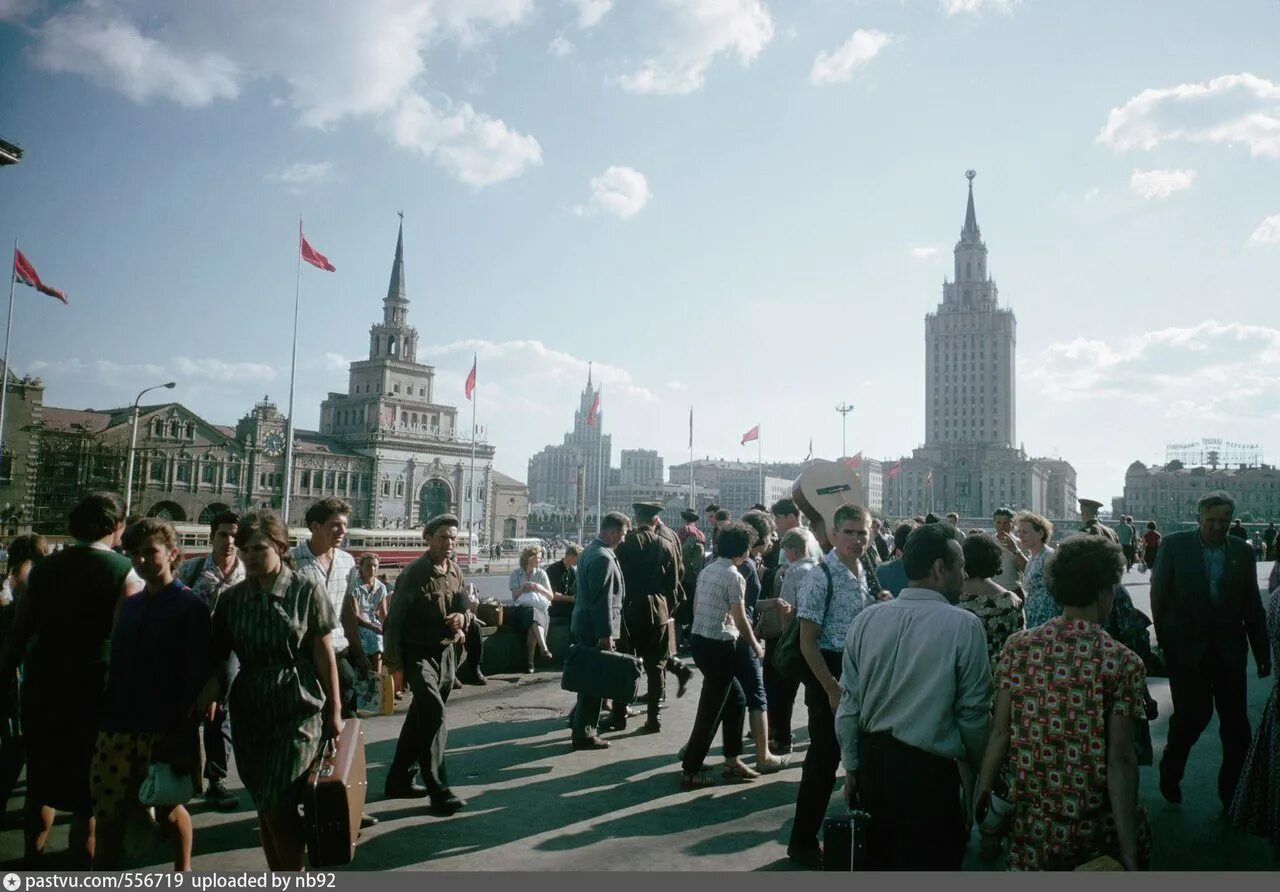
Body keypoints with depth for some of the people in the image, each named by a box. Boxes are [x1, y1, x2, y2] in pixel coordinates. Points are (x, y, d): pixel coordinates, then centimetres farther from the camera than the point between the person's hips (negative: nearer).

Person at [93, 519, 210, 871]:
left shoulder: (190, 606, -7)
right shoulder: (129, 605, 11)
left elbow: (197, 674, -12)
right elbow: (116, 666, 14)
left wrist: (184, 729, -16)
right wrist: (107, 718, 9)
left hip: (167, 729, -5)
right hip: (119, 727, 5)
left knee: (168, 809, 9)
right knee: (108, 815, 6)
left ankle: (183, 875, 30)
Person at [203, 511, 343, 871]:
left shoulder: (307, 592, -8)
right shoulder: (232, 598, 2)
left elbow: (324, 655, -5)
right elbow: (218, 655, 6)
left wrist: (334, 711, -2)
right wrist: (212, 685, -15)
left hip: (298, 711, -4)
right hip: (249, 712, 4)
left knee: (278, 807, -7)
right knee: (264, 807, 13)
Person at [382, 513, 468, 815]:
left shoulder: (456, 573, 6)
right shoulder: (414, 573, -14)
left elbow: (465, 606, 19)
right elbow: (394, 619, -13)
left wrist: (462, 617, -5)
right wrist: (393, 661, -14)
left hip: (445, 652, 7)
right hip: (418, 653, -7)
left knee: (421, 717, 15)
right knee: (434, 716, -16)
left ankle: (399, 779, 29)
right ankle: (438, 790, -11)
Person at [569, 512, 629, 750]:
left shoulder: (592, 548, 11)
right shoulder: (603, 558, -22)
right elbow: (602, 600, -23)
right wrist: (606, 635, -20)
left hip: (584, 624, 10)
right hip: (595, 628, -10)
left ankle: (579, 720, 34)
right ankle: (584, 734, 10)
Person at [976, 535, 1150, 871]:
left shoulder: (1018, 646, -6)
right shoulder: (1123, 662, -14)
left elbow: (1000, 732, -4)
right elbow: (1120, 760, -15)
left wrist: (982, 793, 7)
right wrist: (1130, 855, -10)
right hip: (1096, 828, -2)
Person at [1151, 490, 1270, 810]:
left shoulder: (1243, 551, 3)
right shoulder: (1174, 545, -4)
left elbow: (1253, 606, 7)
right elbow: (1159, 597, -1)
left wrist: (1262, 652, 7)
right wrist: (1164, 642, -1)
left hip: (1228, 649, 3)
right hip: (1186, 647, -3)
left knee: (1235, 723, 6)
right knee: (1194, 713, -3)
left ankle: (1233, 793, 22)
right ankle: (1170, 770, 24)